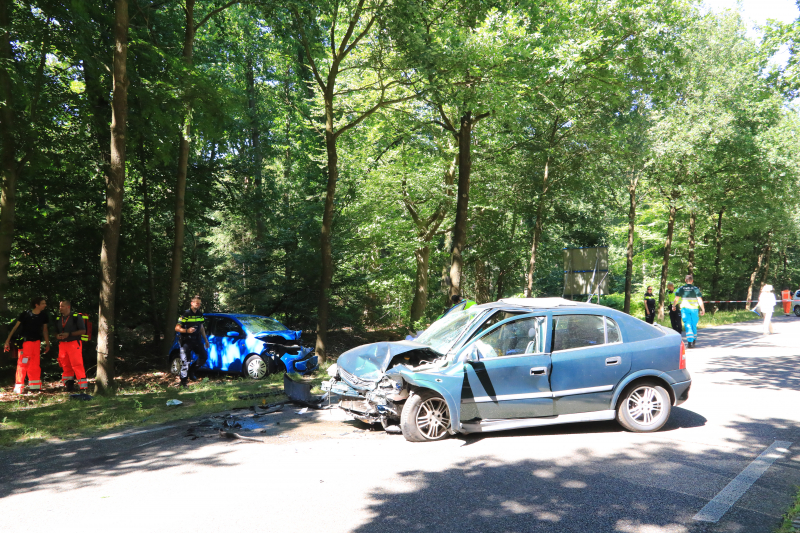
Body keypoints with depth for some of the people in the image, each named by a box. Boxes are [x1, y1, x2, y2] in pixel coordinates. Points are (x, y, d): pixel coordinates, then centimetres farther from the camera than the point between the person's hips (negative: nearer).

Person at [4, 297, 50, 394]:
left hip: (37, 342, 5)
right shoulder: (26, 314, -13)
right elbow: (15, 327, -9)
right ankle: (18, 387, 1)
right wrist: (8, 340, -14)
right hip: (25, 341, -5)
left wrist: (47, 343, 13)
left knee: (35, 364, 11)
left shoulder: (43, 315, 2)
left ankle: (34, 385, 21)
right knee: (22, 363, -6)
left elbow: (44, 329, 12)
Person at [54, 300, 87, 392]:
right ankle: (69, 385, 18)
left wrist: (69, 334, -14)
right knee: (65, 366, 8)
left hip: (74, 343, -6)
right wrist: (57, 336, -1)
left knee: (77, 364, -11)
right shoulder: (58, 319, 15)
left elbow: (83, 331, -8)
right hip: (62, 344, 6)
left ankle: (83, 385, -10)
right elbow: (56, 332, 23)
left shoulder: (76, 317, -4)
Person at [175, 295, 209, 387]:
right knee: (186, 361, -8)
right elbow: (177, 328, -12)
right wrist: (187, 331, -28)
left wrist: (205, 339, 19)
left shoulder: (200, 314, 10)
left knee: (204, 357, 2)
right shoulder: (185, 314, -10)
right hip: (186, 341, -6)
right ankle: (183, 381, 1)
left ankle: (191, 370, 22)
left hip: (197, 340, 6)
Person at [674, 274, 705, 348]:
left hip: (684, 308, -1)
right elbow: (700, 300, -5)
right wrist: (703, 309, -2)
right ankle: (694, 339, 31)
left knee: (687, 325, -3)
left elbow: (676, 299, -1)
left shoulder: (681, 288, 2)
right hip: (694, 309, 1)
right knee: (694, 325, 16)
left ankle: (690, 341, -15)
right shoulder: (696, 289, 0)